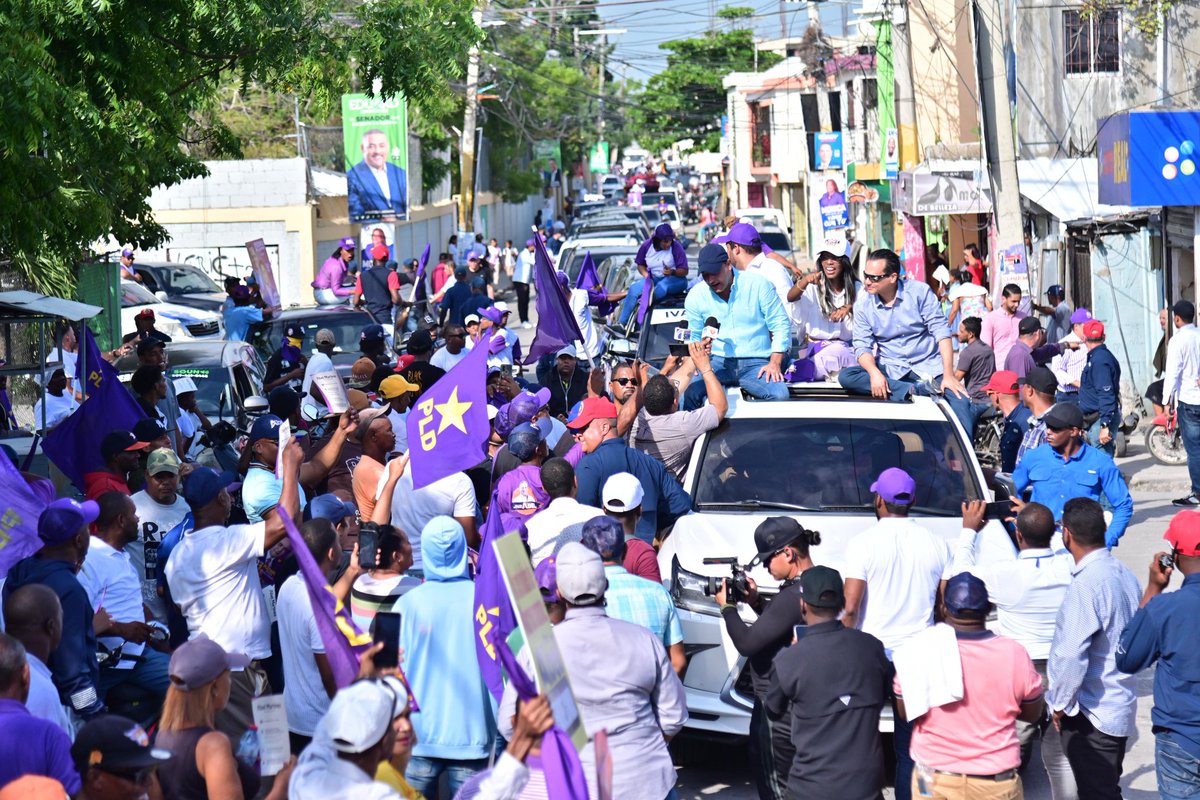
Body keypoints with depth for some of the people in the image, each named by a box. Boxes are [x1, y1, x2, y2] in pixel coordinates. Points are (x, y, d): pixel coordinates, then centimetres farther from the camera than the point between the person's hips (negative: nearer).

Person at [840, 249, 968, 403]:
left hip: (929, 366, -4)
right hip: (891, 368, 4)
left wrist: (948, 375, -17)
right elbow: (862, 346, -4)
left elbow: (941, 332, -8)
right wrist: (875, 373, -26)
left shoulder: (920, 291, -6)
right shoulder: (863, 305, 0)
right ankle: (917, 389, -28)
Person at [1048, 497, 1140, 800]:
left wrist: (1061, 704, -13)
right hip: (1121, 704, 9)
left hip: (1091, 714, -9)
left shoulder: (1086, 584, -23)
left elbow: (1072, 656, -26)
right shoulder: (1123, 574, 5)